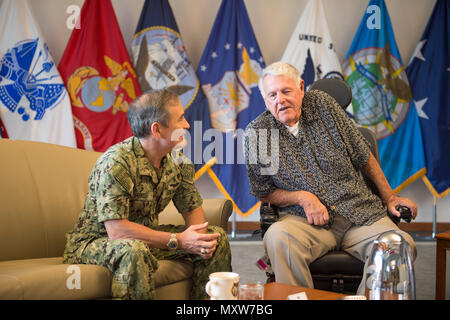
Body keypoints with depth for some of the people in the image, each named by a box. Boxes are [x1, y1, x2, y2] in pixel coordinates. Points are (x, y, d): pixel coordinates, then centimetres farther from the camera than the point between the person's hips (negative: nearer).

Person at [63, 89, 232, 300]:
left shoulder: (178, 161, -2)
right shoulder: (116, 163, -27)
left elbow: (192, 208, 6)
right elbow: (116, 230, -32)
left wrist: (200, 238, -18)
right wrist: (178, 241, -30)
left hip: (146, 237, 8)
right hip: (95, 241, -8)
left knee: (217, 237, 0)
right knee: (134, 251, -40)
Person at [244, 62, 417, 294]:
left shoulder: (322, 104, 6)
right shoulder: (256, 133, 1)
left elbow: (363, 155, 14)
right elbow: (264, 192, 7)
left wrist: (389, 197, 14)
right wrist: (302, 197, -10)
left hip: (359, 212, 2)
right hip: (303, 219, -2)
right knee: (278, 238, -36)